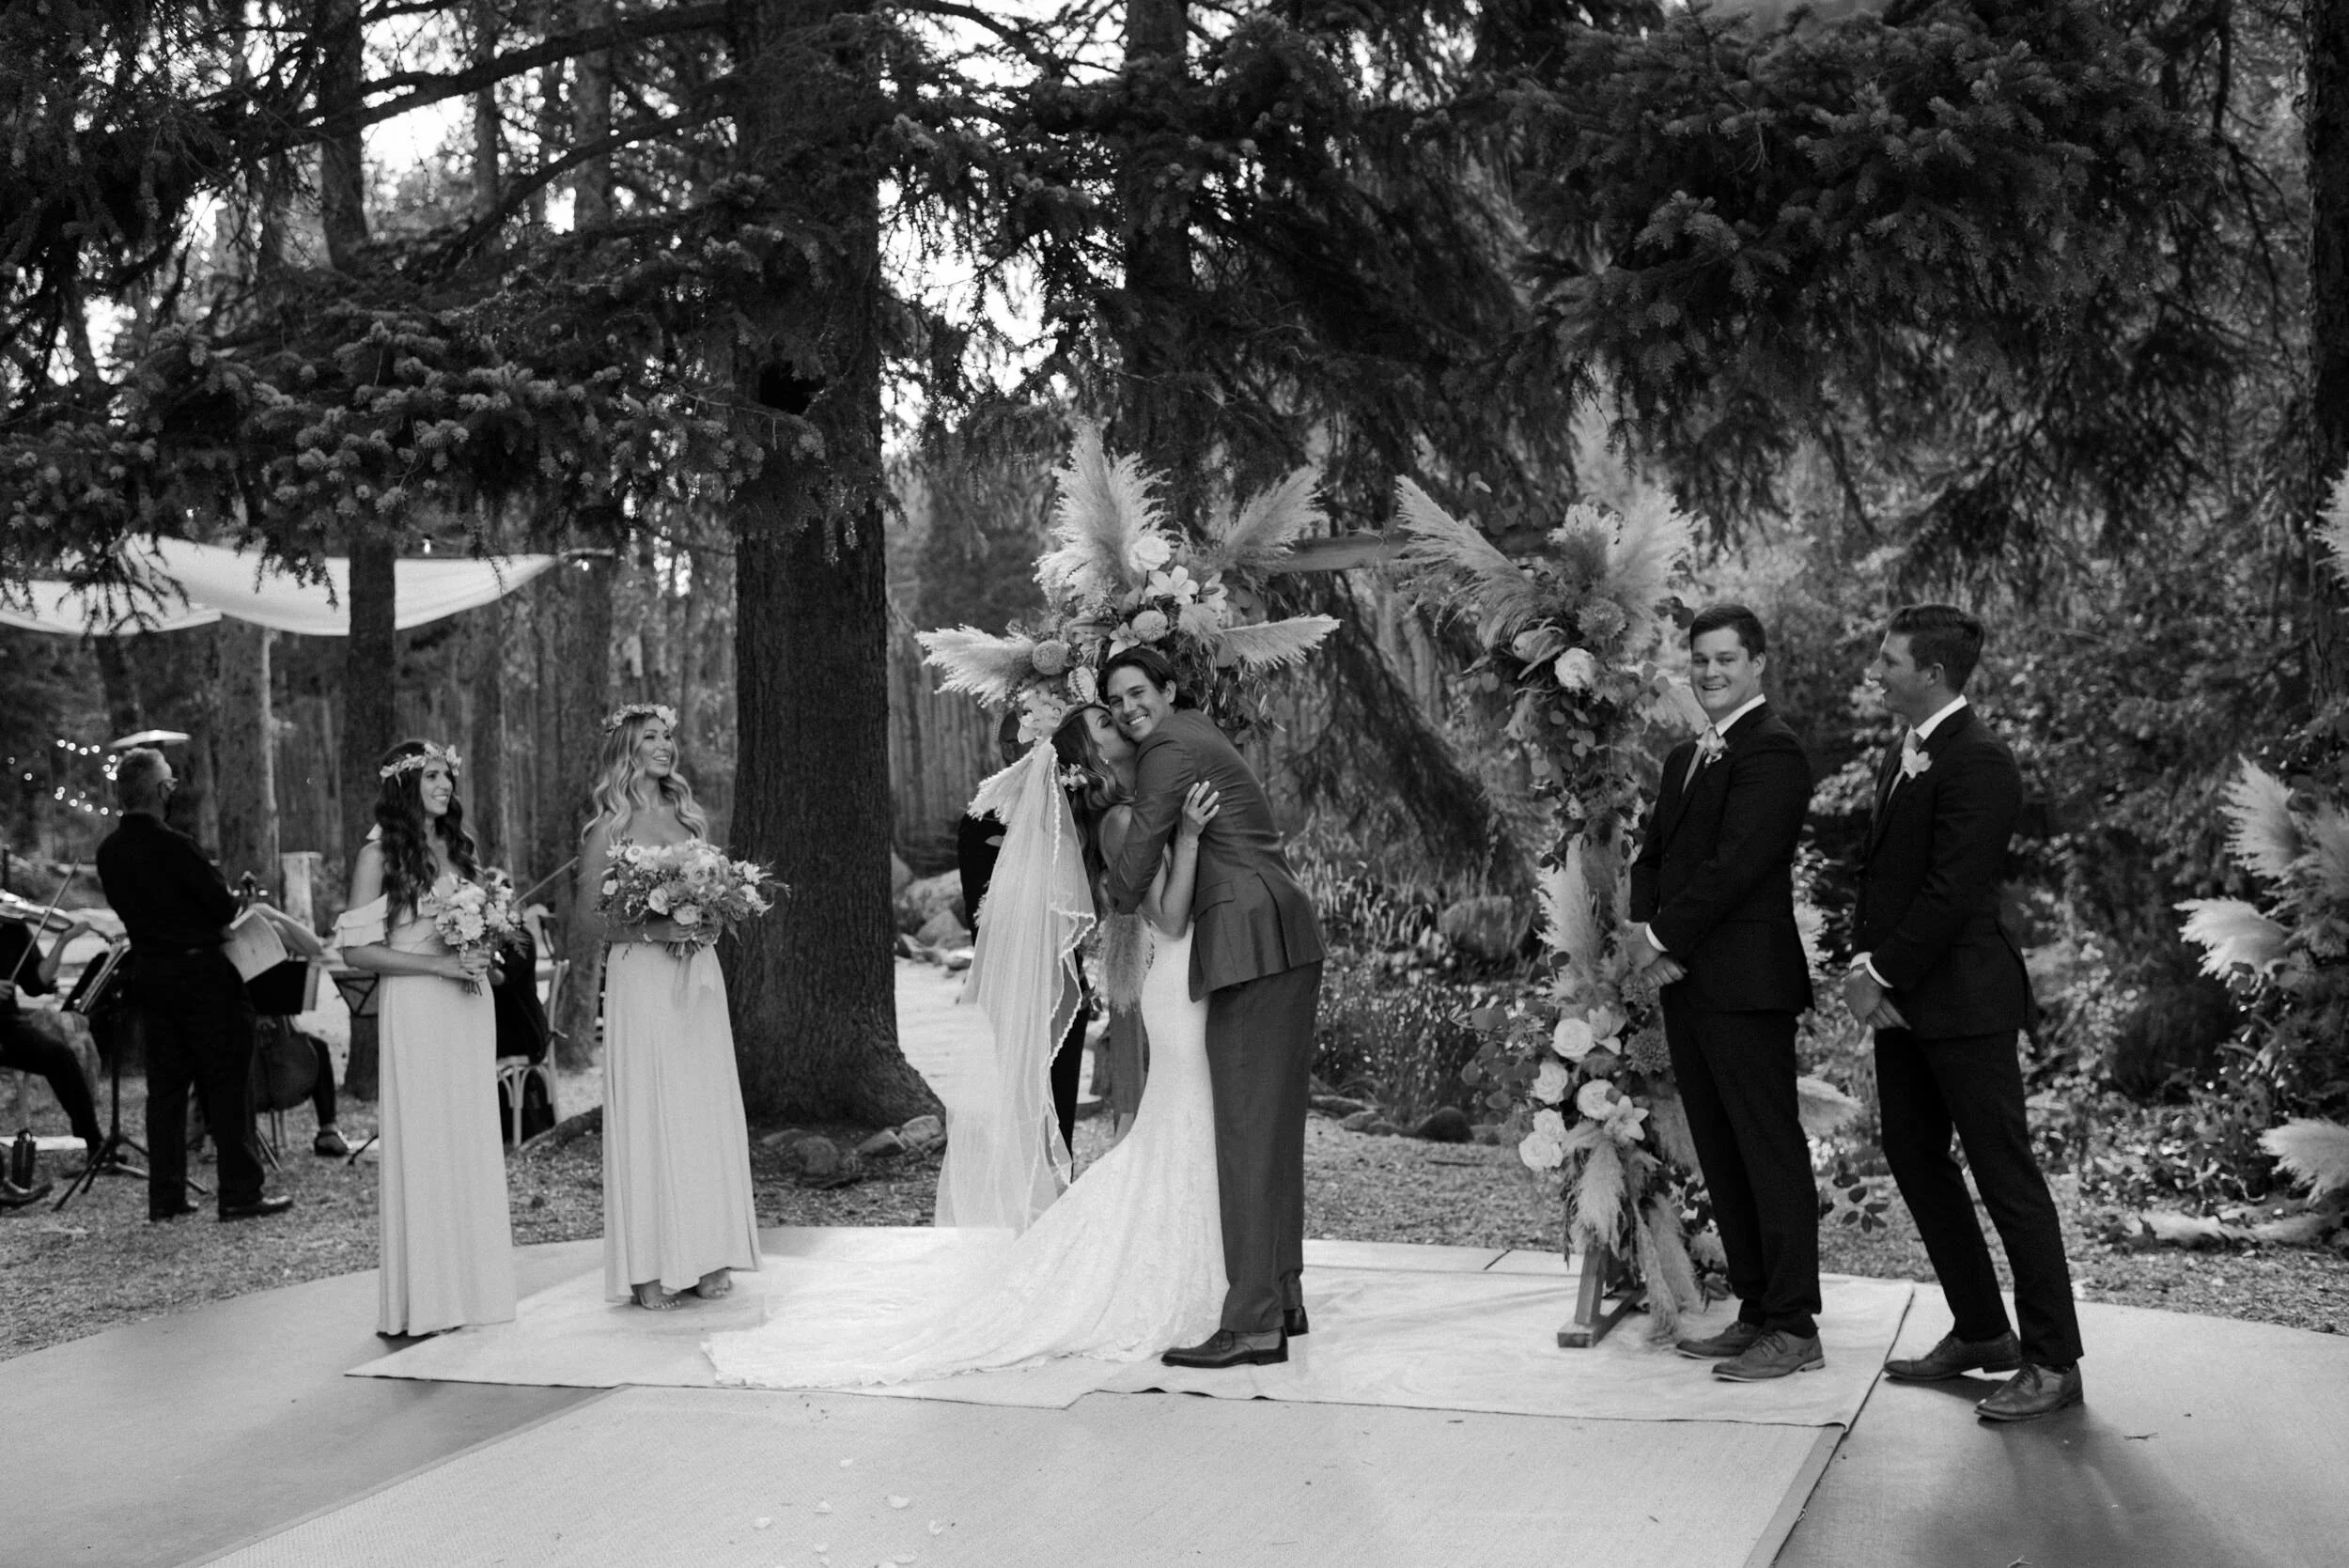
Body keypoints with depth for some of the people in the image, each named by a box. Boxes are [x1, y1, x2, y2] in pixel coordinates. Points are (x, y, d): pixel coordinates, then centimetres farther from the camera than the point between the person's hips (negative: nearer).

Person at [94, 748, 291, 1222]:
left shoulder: (109, 853, 3)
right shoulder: (173, 846, -19)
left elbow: (130, 908, 13)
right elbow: (224, 907, -15)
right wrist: (230, 897, 6)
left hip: (148, 974, 7)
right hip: (202, 973, -7)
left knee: (165, 1088, 12)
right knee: (227, 1085, 0)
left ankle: (166, 1196, 14)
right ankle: (240, 1193, 2)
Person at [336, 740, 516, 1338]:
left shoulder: (455, 846, 14)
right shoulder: (379, 854, -5)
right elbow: (356, 950, -10)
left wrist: (480, 953, 1)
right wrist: (441, 963, -16)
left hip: (469, 1007, 6)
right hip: (416, 1012, -6)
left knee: (472, 1141, 6)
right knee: (422, 1144, -5)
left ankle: (469, 1287, 12)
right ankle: (421, 1302, 1)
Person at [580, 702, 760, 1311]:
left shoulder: (689, 817, 13)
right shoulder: (611, 826, -2)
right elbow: (591, 909, -5)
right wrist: (652, 927, -17)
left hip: (696, 974, 5)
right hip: (640, 975, -5)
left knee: (705, 1107, 4)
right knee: (649, 1111, -5)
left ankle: (706, 1257, 10)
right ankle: (650, 1267, -1)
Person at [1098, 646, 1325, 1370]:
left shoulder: (1169, 751, -8)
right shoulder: (1194, 726, 20)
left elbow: (1132, 875, -8)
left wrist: (1110, 895, 13)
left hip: (1250, 941, -10)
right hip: (1283, 938, 10)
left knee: (1246, 1128, -11)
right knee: (1275, 1124, 13)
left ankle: (1253, 1324, -13)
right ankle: (1282, 1297, 20)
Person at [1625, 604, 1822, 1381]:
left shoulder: (1771, 751, -11)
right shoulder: (1686, 757, 19)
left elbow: (1735, 864, -18)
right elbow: (1652, 853, 18)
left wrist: (1664, 938, -12)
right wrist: (1646, 931, -1)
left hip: (1745, 985, -9)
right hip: (1686, 982, 9)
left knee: (1772, 1155, -4)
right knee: (1721, 1158, 13)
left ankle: (1794, 1329, 2)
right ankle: (1757, 1311, 21)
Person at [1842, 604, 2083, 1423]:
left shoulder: (1978, 762, -17)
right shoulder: (1903, 756, 14)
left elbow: (1951, 891, -20)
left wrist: (1882, 974, -15)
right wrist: (1866, 960, 5)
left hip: (1963, 1002, -10)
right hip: (1904, 1004, 10)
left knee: (2006, 1177, -3)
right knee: (1915, 1162, 15)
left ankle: (2053, 1361, 5)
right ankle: (1980, 1332, 27)